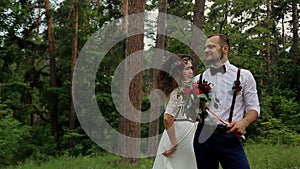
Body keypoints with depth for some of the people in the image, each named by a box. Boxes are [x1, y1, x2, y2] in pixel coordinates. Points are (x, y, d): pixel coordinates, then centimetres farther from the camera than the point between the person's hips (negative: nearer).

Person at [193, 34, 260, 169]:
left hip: (230, 137, -2)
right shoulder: (198, 79, 14)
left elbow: (253, 107, 4)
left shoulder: (243, 75, 8)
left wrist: (244, 123, -16)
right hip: (203, 136, 3)